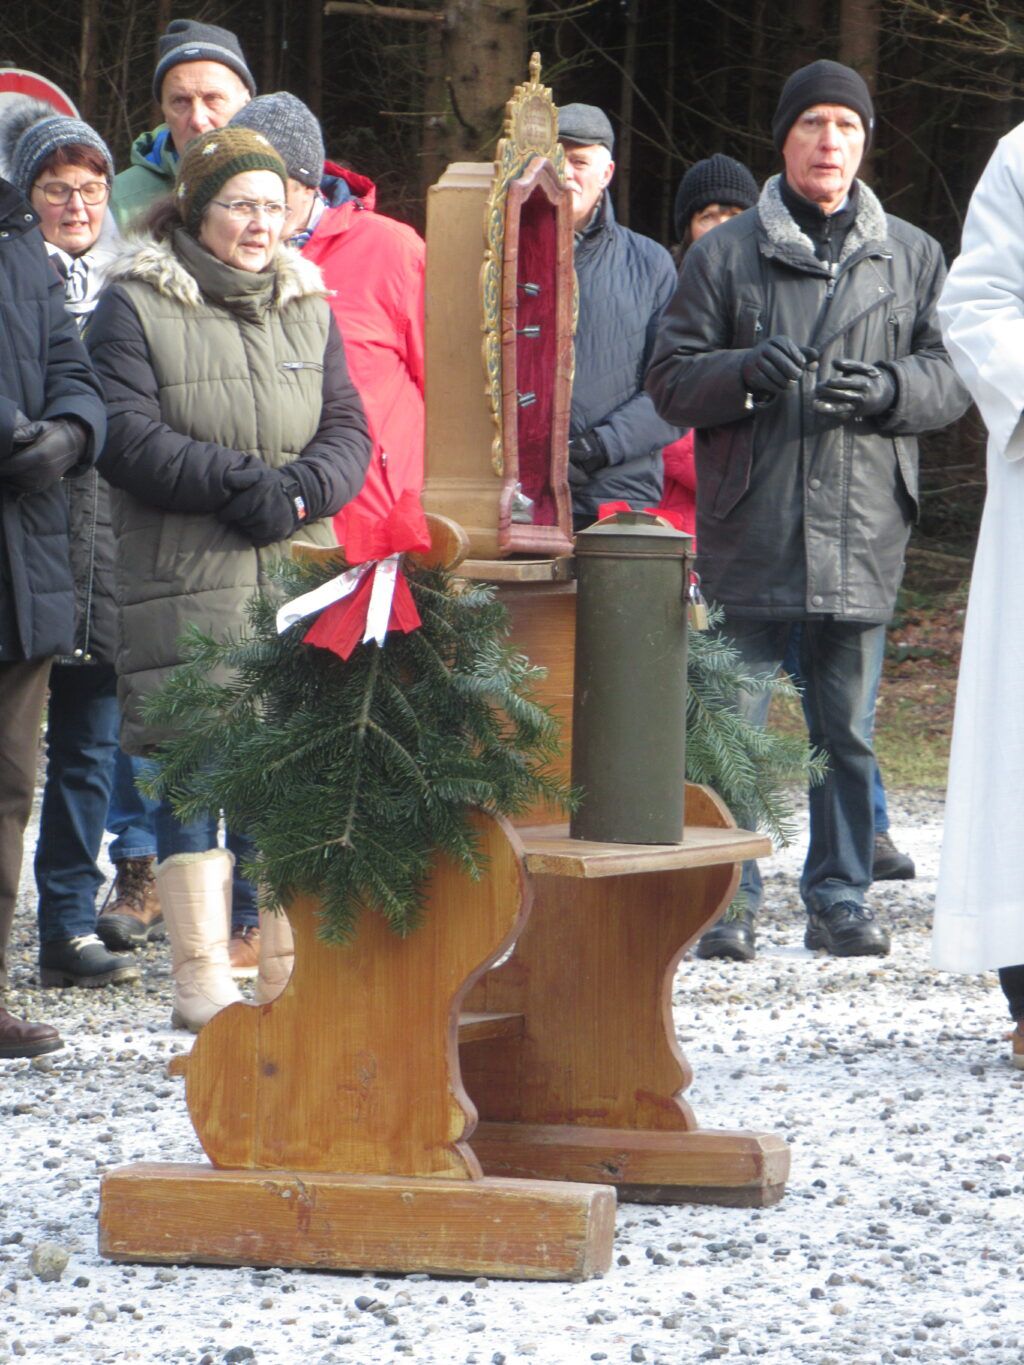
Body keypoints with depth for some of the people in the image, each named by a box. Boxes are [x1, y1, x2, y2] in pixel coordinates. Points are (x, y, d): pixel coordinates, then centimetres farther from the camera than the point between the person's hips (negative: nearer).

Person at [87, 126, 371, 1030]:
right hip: (184, 587, -4)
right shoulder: (134, 308, 0)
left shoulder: (307, 305, 15)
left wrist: (296, 492, -10)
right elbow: (126, 438, -9)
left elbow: (348, 430, 10)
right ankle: (201, 974, -2)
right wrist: (238, 481, -16)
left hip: (300, 578, 4)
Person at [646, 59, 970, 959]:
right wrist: (744, 371, -15)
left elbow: (952, 375, 10)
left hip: (862, 535, 2)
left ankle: (839, 899, 14)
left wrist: (887, 389, -11)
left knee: (847, 731, 6)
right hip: (749, 536, -1)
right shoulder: (724, 255, 7)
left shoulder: (912, 257, 12)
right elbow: (671, 380, 5)